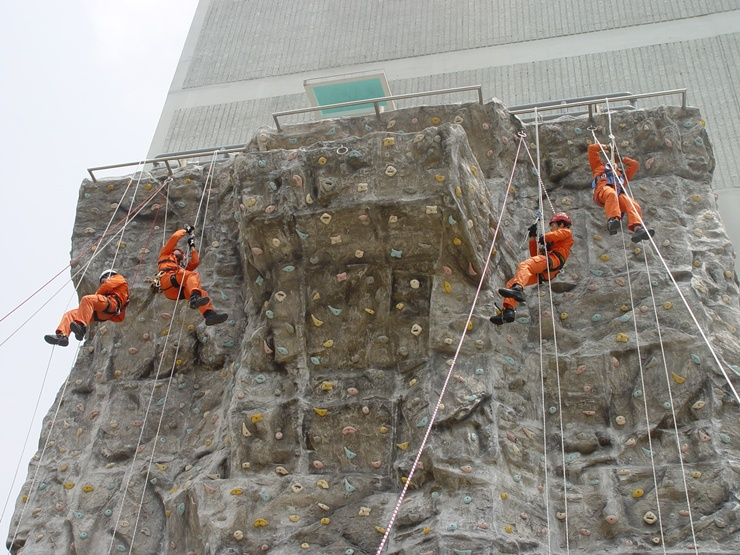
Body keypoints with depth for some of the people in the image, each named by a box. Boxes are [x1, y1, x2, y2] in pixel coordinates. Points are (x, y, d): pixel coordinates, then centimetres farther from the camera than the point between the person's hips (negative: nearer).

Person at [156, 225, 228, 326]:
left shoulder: (182, 266, 45)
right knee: (193, 275, -31)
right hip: (168, 279, -6)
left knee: (202, 293, -17)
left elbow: (195, 262, 32)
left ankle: (209, 314, -43)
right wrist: (185, 230, 35)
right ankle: (195, 298, -61)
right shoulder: (165, 254, 33)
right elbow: (174, 237, 22)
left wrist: (192, 247, 40)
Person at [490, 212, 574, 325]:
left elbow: (556, 235, -2)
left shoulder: (566, 232, 23)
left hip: (553, 260, -8)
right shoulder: (551, 243, 42)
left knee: (524, 265, -36)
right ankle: (509, 310, -18)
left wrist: (543, 238, 15)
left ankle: (518, 289, -63)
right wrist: (533, 237, 33)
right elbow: (535, 254, 36)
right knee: (511, 283, -3)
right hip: (544, 273, 8)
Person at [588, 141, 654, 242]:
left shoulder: (621, 173, 48)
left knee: (634, 206, -29)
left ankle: (638, 228, -54)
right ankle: (612, 220, -64)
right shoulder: (599, 166, 40)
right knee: (611, 194, -43)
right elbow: (592, 148, 38)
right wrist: (605, 147, 49)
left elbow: (635, 164, 56)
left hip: (619, 193, 4)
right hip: (603, 188, -4)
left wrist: (621, 158, 57)